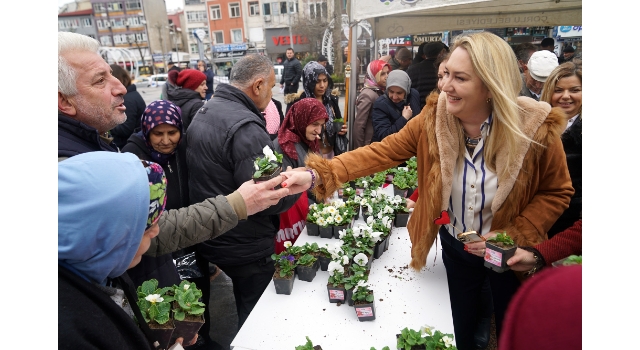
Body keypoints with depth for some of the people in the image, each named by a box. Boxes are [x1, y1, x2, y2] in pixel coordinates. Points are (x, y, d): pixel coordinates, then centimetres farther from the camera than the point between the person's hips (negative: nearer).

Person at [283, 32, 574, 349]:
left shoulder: (537, 129, -23)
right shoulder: (433, 117, -17)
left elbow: (556, 192, -10)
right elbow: (383, 152, -21)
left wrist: (514, 236, -22)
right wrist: (319, 173, -32)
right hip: (456, 248, 2)